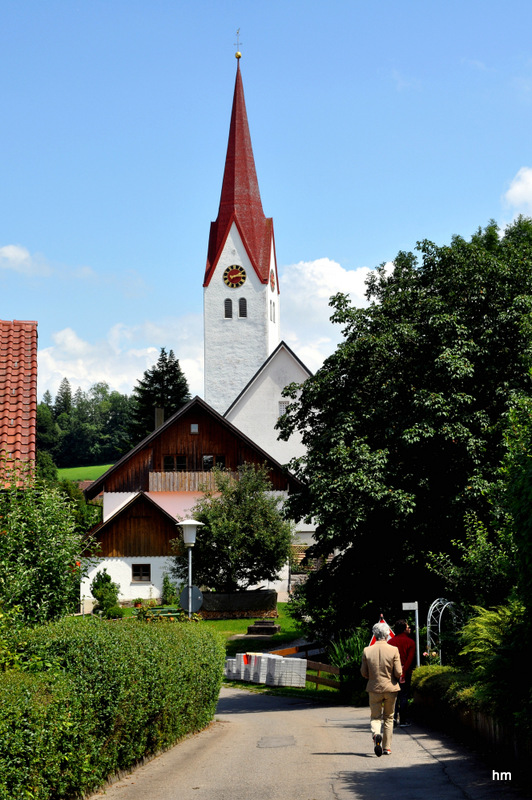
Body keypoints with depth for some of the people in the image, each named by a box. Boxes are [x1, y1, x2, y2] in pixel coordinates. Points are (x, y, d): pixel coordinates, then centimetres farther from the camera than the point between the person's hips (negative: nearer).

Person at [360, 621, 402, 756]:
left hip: (374, 688, 0)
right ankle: (387, 747, 16)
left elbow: (364, 673, -1)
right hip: (391, 688, 0)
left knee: (375, 717, 11)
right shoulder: (393, 650, -11)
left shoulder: (367, 651, -6)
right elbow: (398, 673, -11)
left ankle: (376, 734, -20)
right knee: (388, 718, 15)